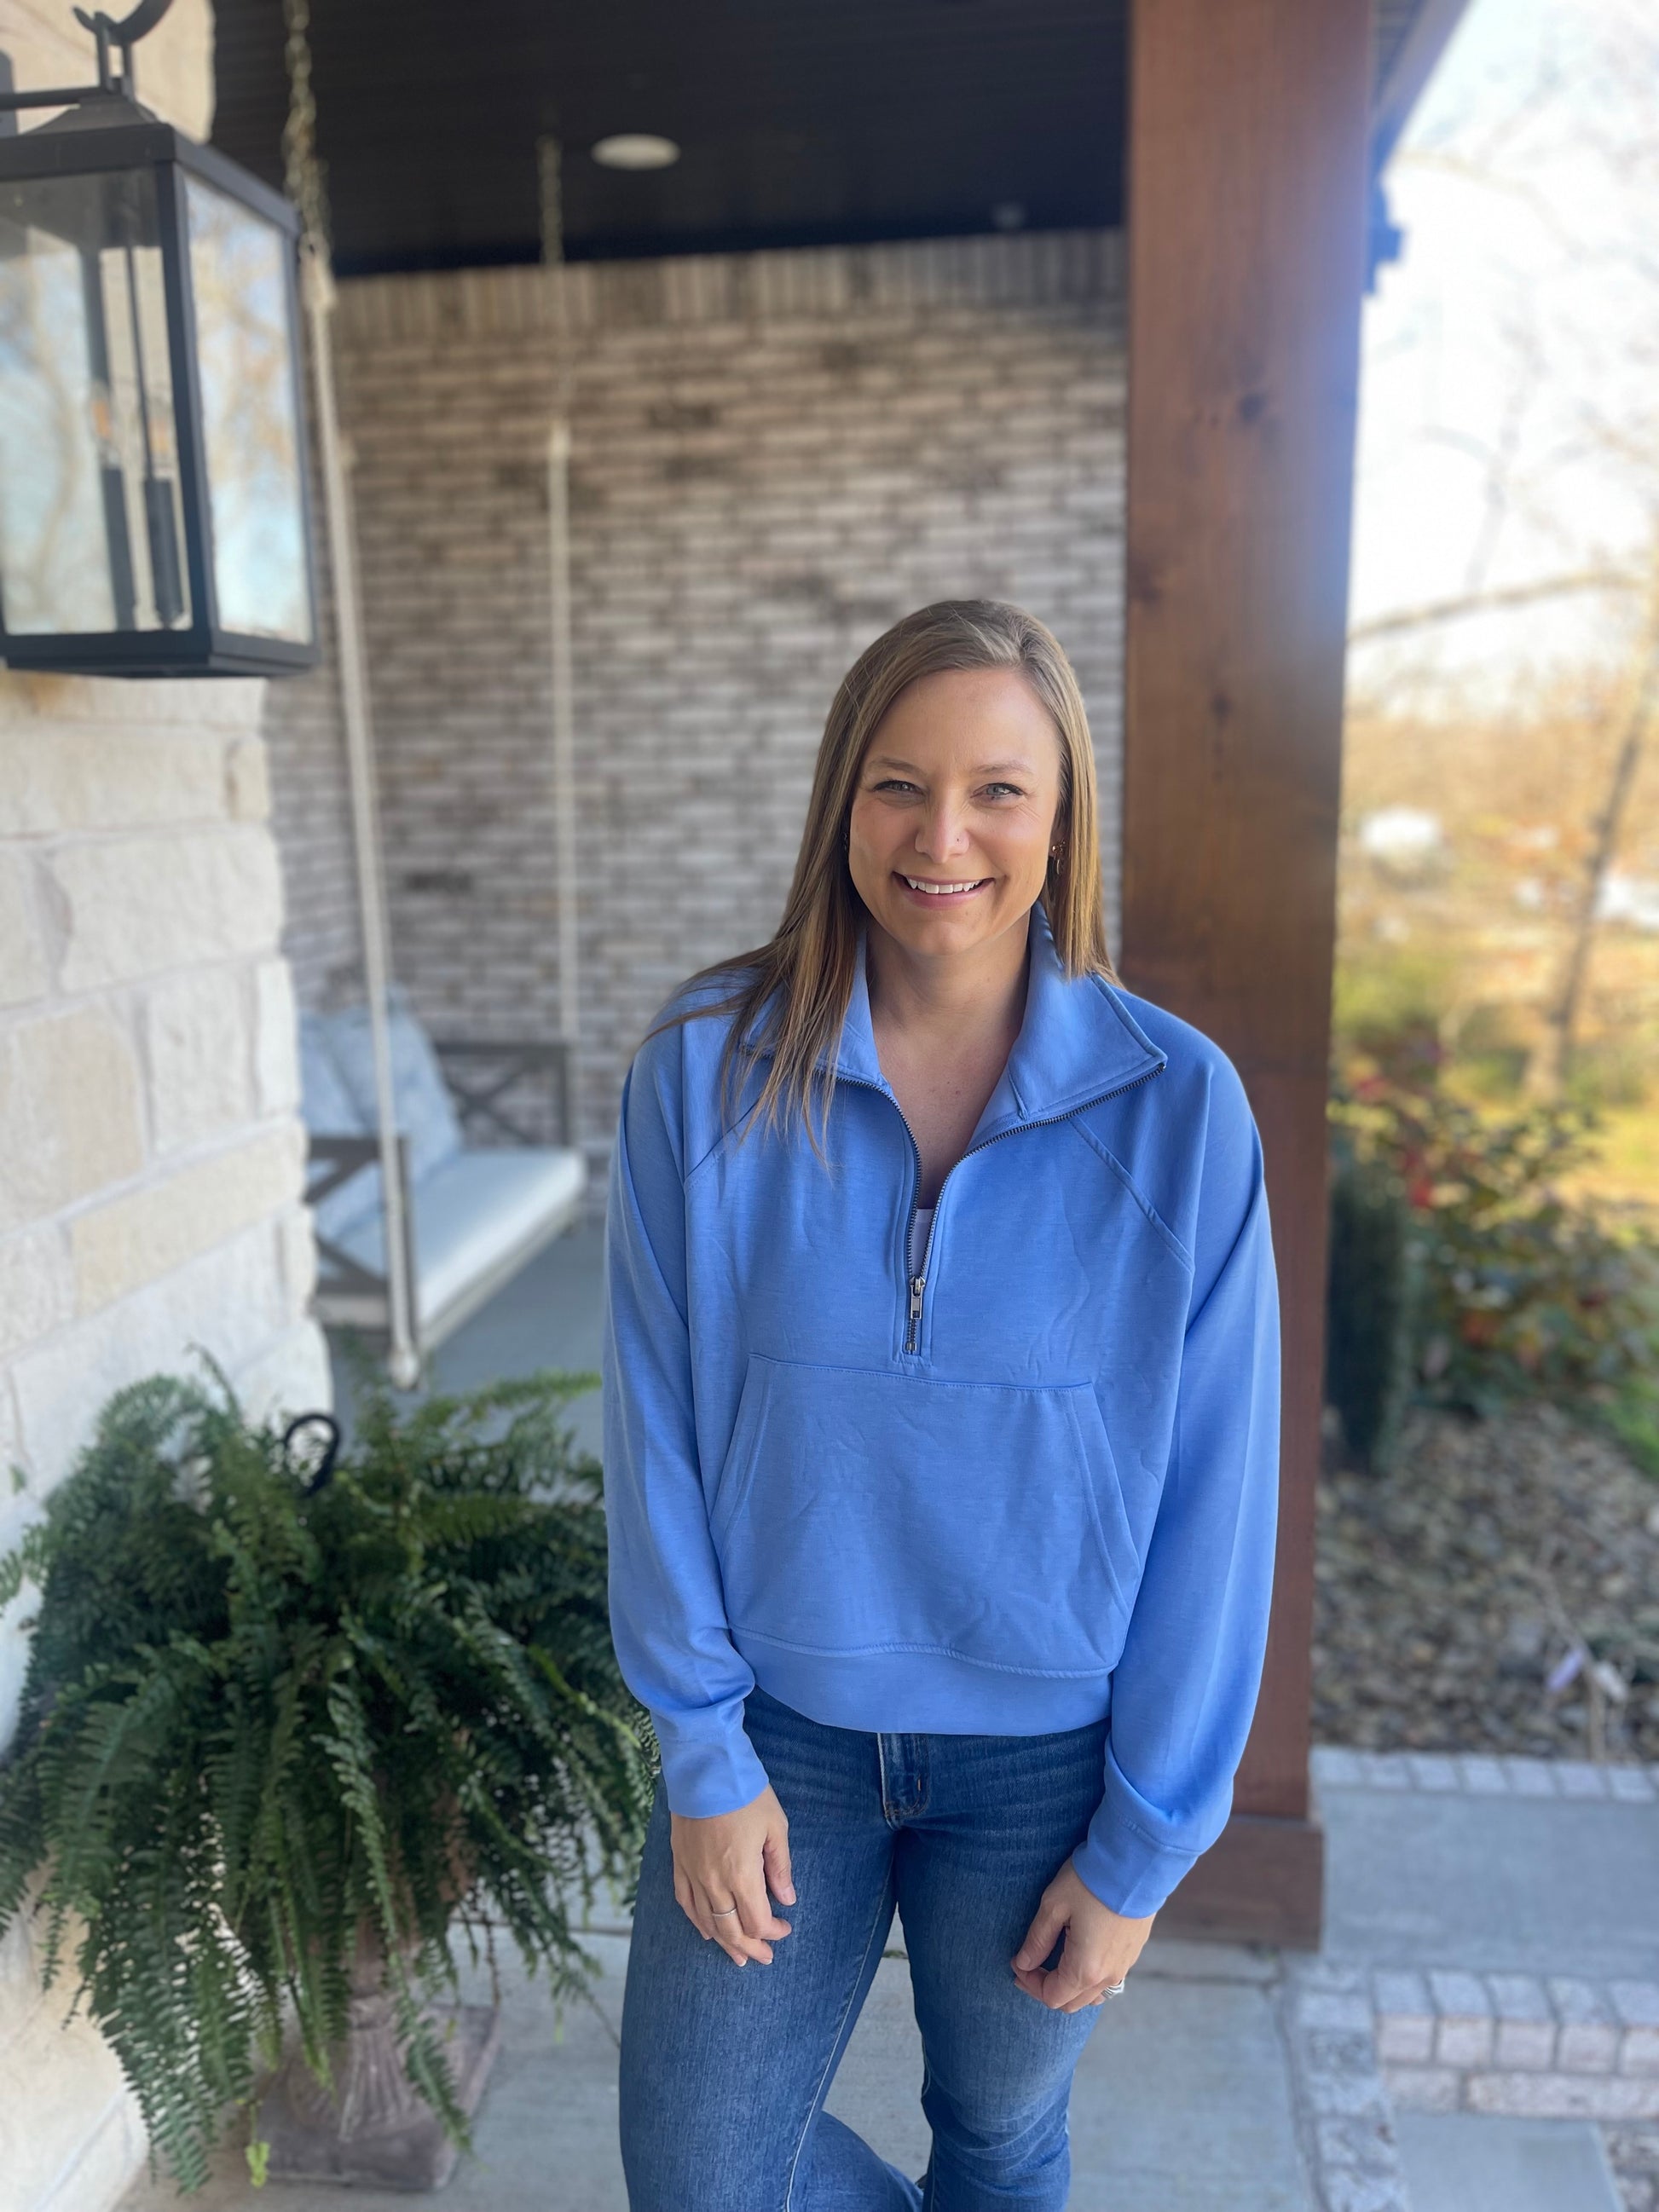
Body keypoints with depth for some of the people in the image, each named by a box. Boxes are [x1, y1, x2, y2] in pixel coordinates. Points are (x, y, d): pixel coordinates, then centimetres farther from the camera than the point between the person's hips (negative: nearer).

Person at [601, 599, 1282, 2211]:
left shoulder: (1178, 1106, -15)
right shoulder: (706, 1068, -13)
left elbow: (1214, 1498, -10)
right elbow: (657, 1439, -7)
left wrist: (1143, 1844, -6)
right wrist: (704, 1756, -5)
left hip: (1046, 1754, 0)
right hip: (779, 1729, 1)